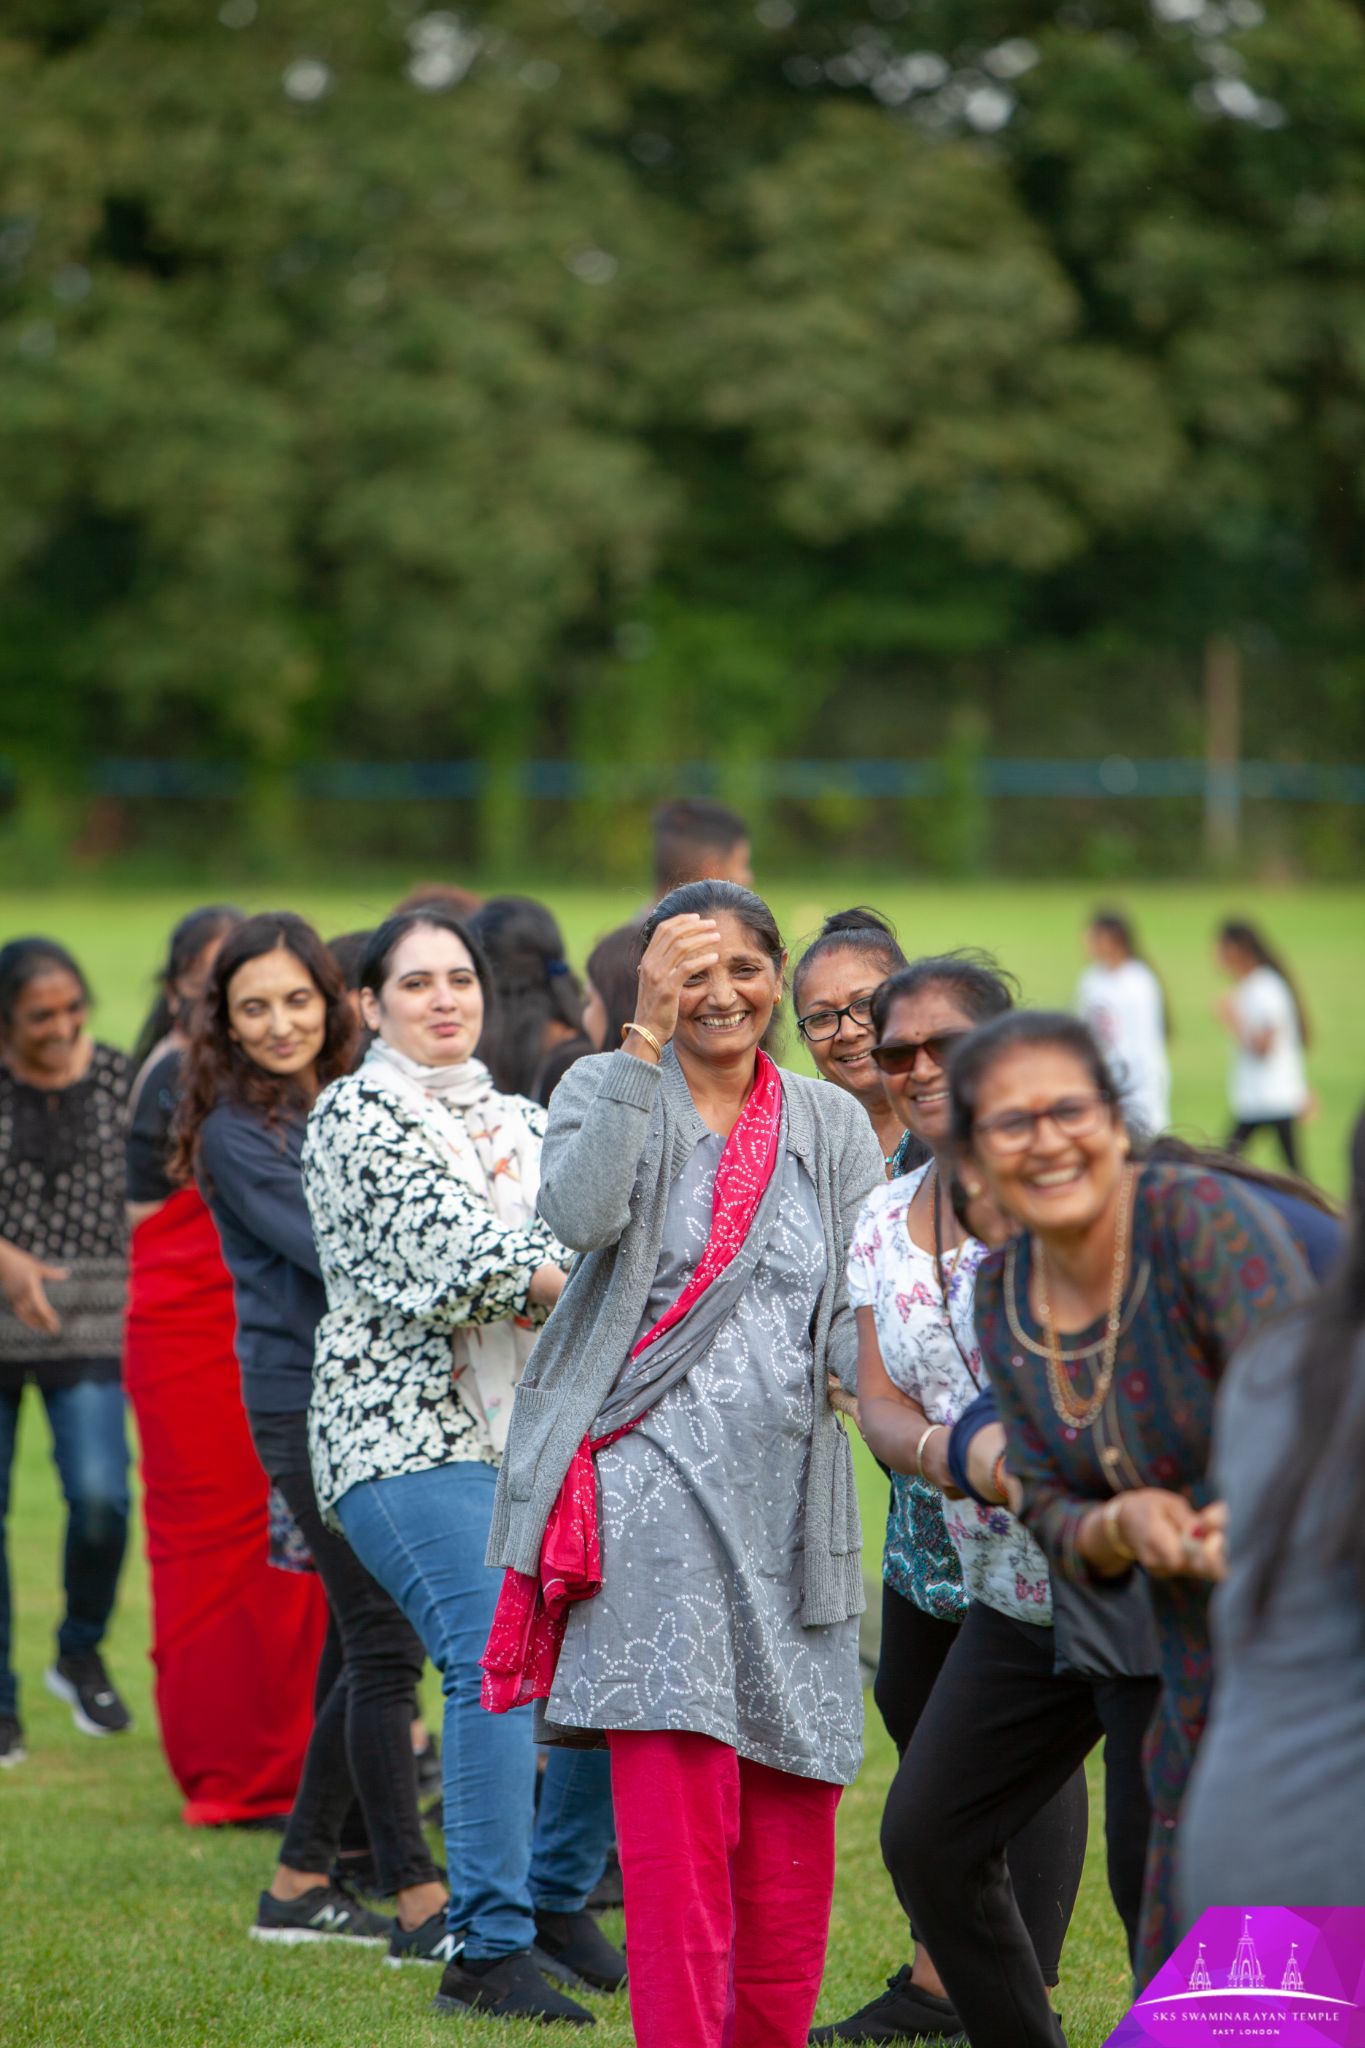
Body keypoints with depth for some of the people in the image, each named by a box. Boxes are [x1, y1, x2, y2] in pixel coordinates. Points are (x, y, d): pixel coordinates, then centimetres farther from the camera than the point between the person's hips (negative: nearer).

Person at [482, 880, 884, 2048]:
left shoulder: (832, 1126, 13)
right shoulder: (609, 1092, 4)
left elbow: (861, 1314, 7)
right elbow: (581, 1216, -17)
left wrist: (867, 1365, -16)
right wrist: (645, 1037, -18)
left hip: (788, 1491, 4)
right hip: (653, 1484, -4)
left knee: (792, 1806, 5)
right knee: (675, 1809, -12)